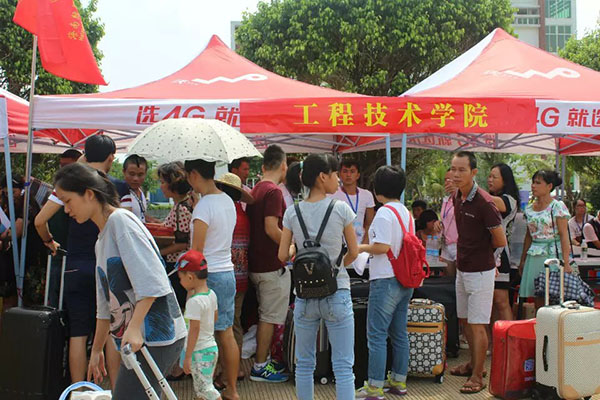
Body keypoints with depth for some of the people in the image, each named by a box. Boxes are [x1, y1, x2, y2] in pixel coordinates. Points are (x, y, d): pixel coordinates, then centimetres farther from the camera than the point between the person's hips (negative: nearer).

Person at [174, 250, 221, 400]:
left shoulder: (194, 301, -23)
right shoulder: (211, 294, 2)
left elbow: (194, 330, -23)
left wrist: (187, 357, -19)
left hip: (199, 351, -9)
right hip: (212, 347, 9)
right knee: (202, 387, 19)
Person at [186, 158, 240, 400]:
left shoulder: (203, 206, -16)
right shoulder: (228, 201, 9)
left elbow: (196, 252, -17)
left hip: (208, 275, -8)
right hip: (228, 272, 8)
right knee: (226, 334, 13)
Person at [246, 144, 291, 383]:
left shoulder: (255, 190, 11)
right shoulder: (273, 191, -17)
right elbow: (272, 229, -24)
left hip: (256, 263, 9)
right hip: (273, 265, -9)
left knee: (265, 316, 18)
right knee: (270, 317, 0)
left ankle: (263, 360, 26)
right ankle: (260, 367, 7)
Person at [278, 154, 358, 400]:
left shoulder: (292, 213, -1)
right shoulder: (341, 209, -7)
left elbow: (283, 255, 2)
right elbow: (354, 252, 1)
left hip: (305, 295, 3)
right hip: (337, 292, -2)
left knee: (304, 364, 16)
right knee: (343, 366, 4)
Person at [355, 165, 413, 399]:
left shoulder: (384, 213, -15)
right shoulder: (406, 212, 12)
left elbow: (382, 246, -23)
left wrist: (362, 247, -5)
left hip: (386, 281, -9)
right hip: (405, 280, 9)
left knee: (376, 335, -4)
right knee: (399, 333, 15)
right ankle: (399, 381, 24)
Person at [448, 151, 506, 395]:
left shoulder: (483, 203, -22)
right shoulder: (456, 198, 4)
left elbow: (500, 241, -15)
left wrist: (481, 252, 2)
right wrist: (463, 253, 11)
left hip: (480, 271, -8)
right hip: (462, 269, 9)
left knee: (477, 325, -3)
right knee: (464, 320, 19)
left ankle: (477, 377, 6)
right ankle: (474, 363, 35)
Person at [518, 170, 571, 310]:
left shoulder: (558, 206, -4)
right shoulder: (529, 208, 12)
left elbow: (564, 235, -9)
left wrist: (566, 262, -15)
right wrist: (523, 260, 18)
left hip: (552, 255, -5)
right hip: (534, 256, 5)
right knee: (538, 301, 5)